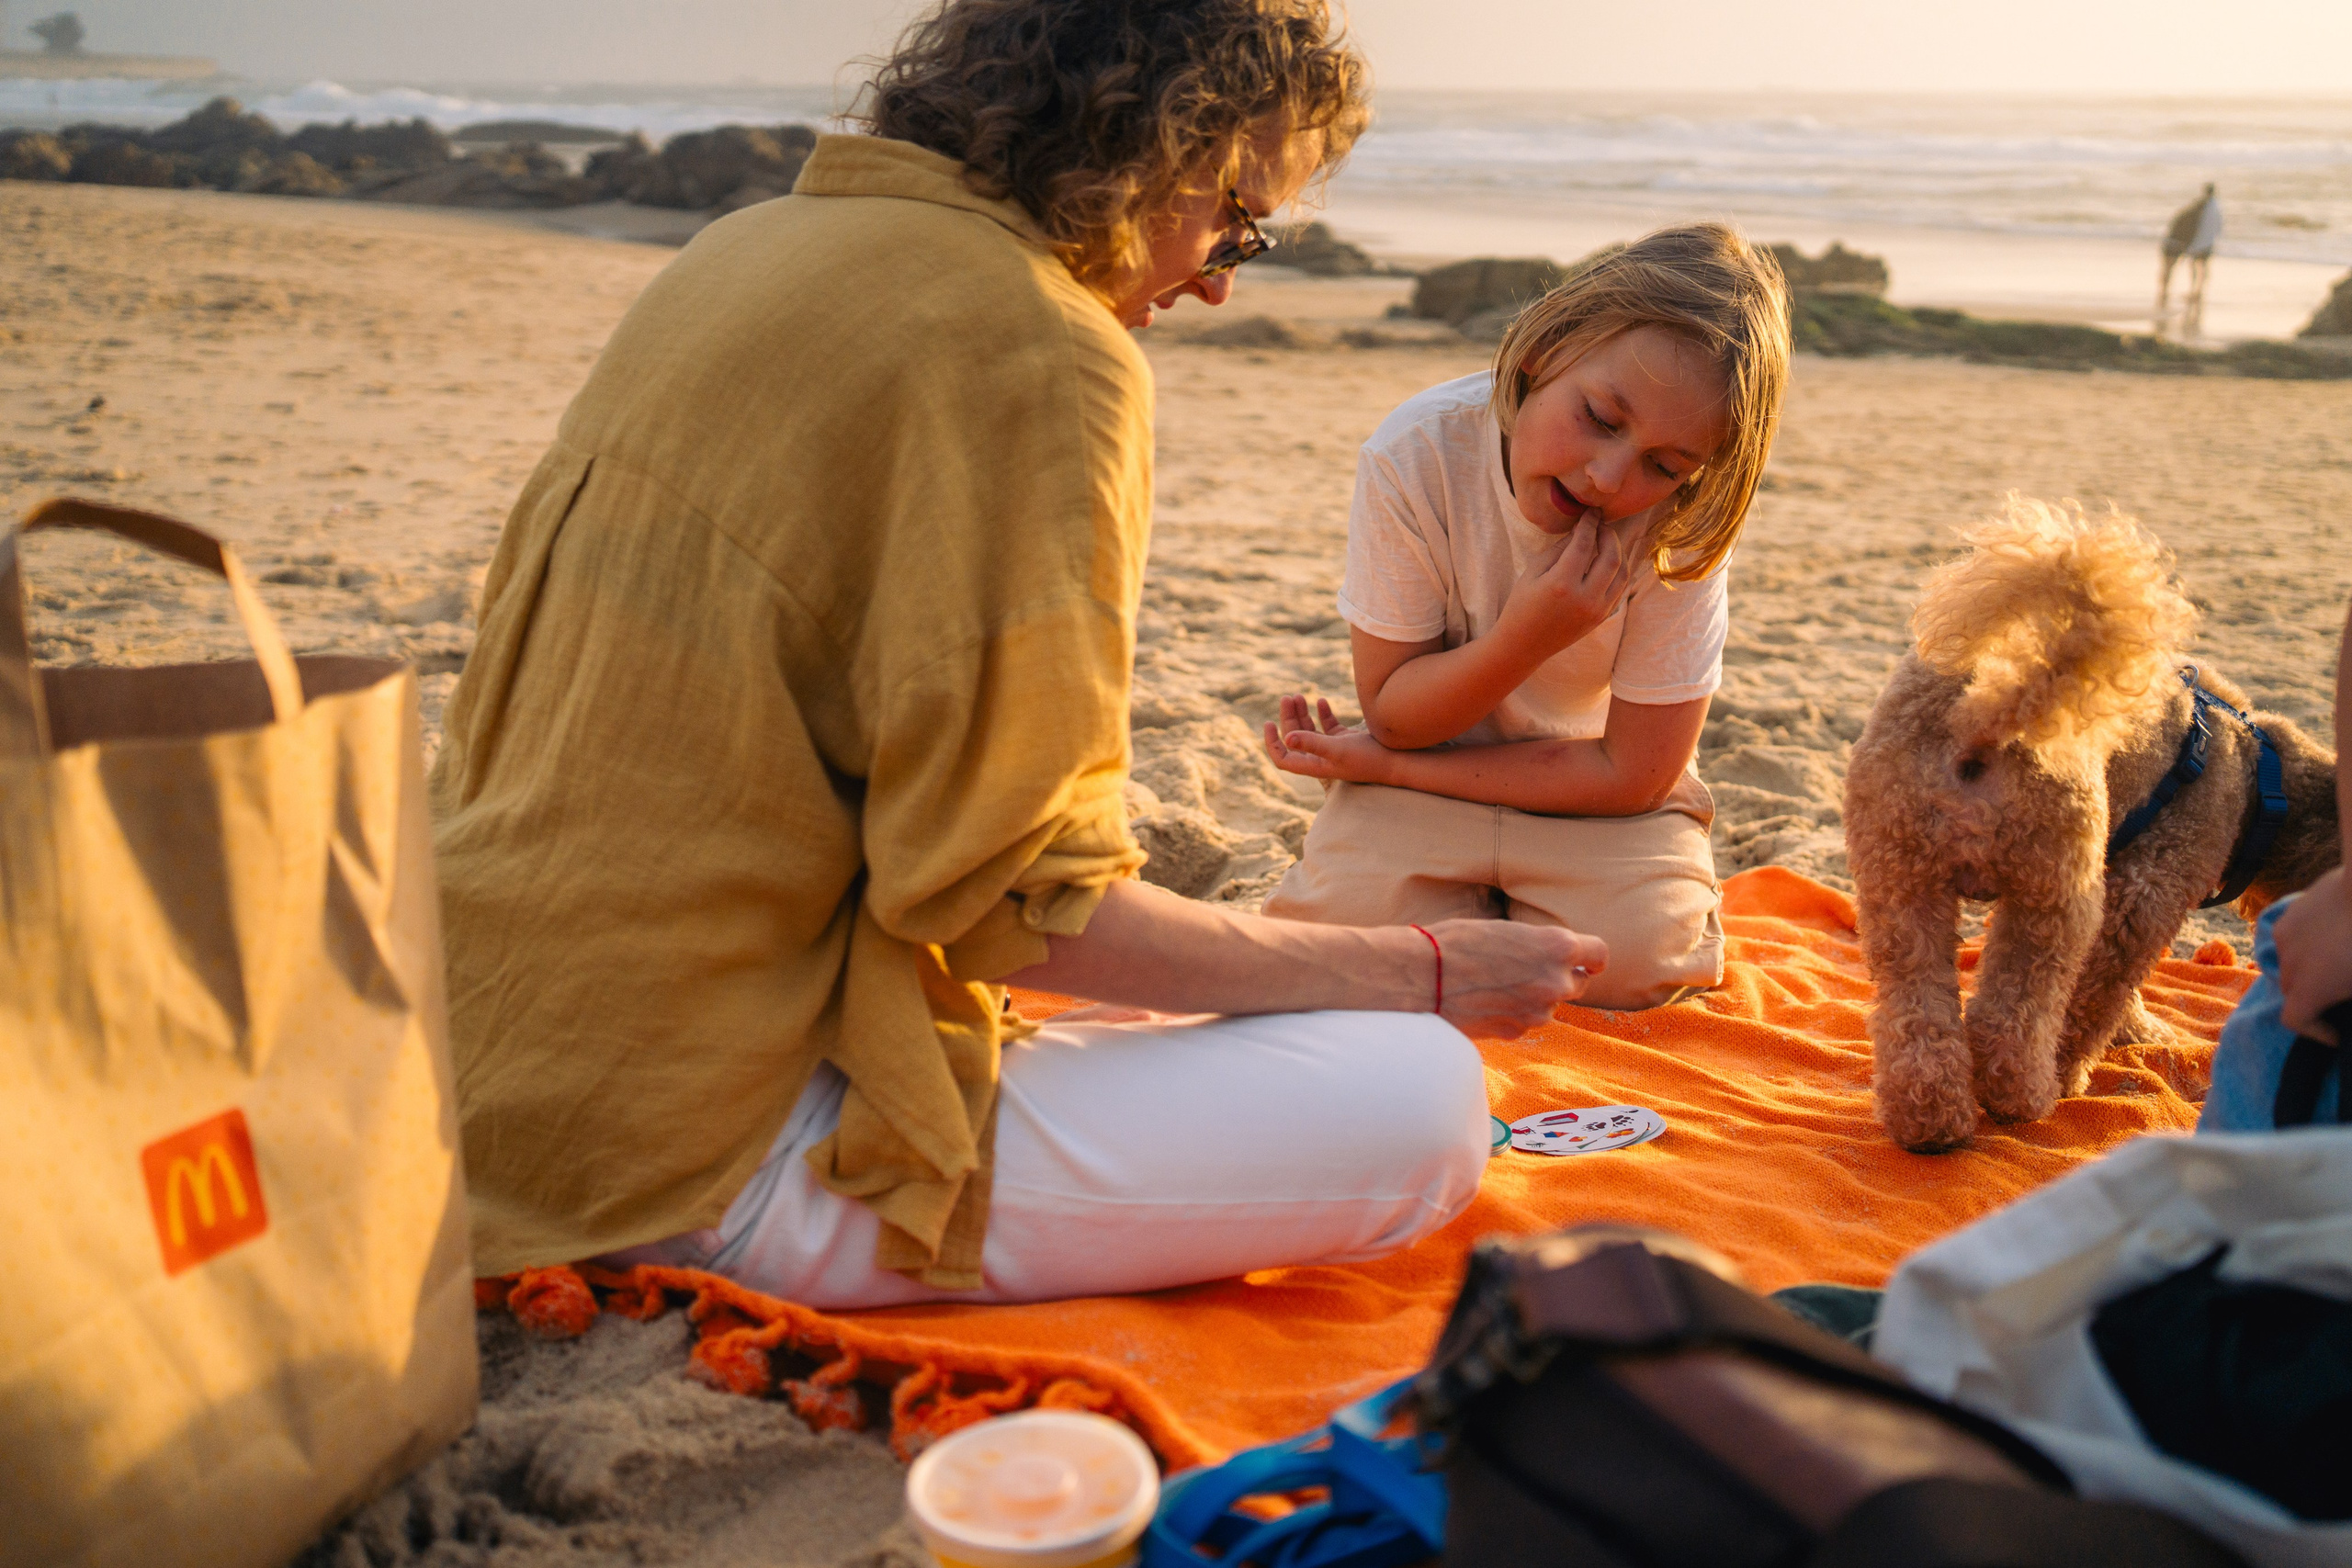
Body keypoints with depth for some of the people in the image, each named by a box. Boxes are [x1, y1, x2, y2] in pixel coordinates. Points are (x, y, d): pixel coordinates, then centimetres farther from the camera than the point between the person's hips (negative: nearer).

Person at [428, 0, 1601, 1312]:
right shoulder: (1042, 354, -18)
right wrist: (1421, 972, -8)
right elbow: (1019, 904, -19)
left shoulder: (746, 246, 10)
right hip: (709, 1162, -9)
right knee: (1420, 1100, -12)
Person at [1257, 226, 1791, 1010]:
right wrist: (1523, 639, -37)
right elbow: (1393, 714, -15)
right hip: (1426, 781, 1)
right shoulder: (1416, 454, -24)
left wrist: (1381, 763, -18)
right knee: (1349, 914, -25)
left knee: (1639, 955, -26)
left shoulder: (1685, 526, -24)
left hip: (1594, 789, 0)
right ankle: (1478, 905, 10)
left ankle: (1513, 910, 9)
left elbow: (1631, 774, -18)